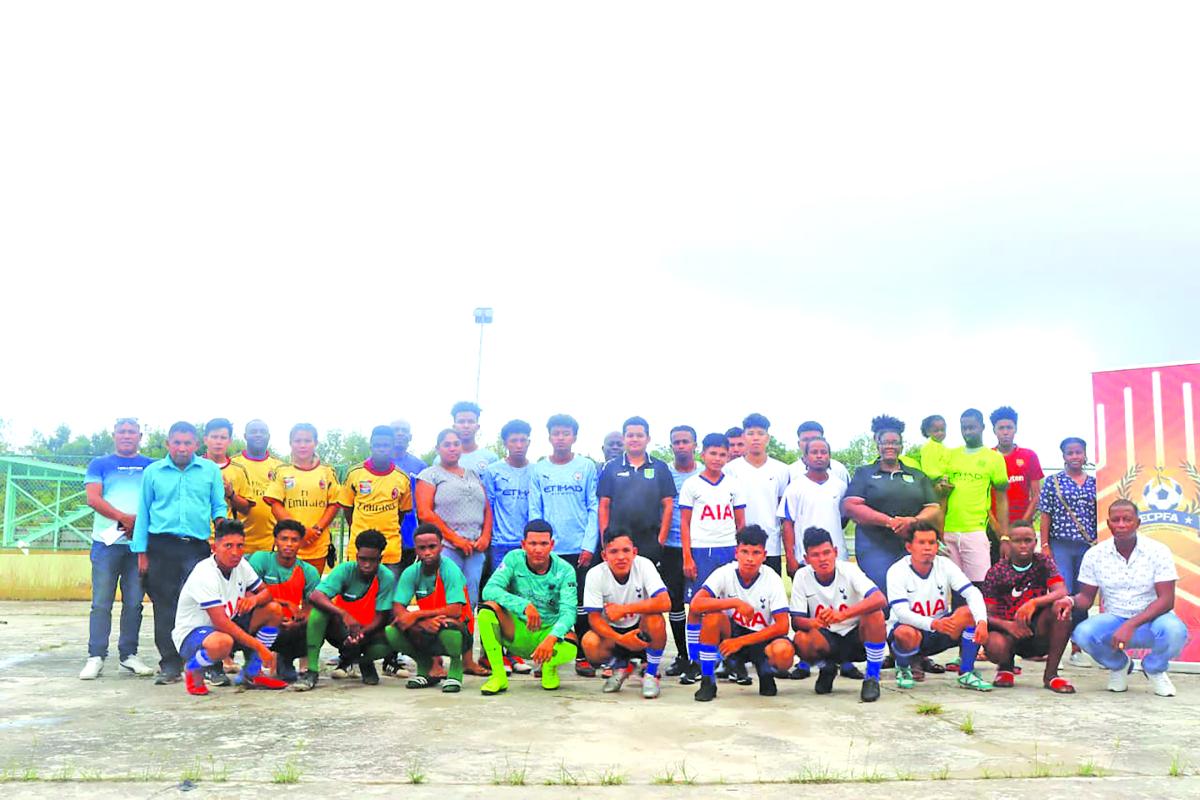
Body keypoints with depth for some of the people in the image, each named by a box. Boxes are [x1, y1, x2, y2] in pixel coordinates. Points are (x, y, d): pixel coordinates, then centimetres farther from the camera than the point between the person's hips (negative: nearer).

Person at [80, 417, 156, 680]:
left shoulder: (151, 466, 14)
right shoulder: (99, 465, 12)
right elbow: (93, 499, -1)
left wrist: (139, 520, -10)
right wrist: (124, 518, -13)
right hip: (106, 541, -1)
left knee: (134, 602, 3)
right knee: (101, 602, -2)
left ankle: (128, 654, 11)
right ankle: (96, 657, 3)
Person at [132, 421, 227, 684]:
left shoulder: (210, 470, 10)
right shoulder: (153, 472, 11)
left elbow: (219, 506, 12)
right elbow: (143, 512, 12)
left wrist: (221, 521, -11)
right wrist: (141, 552, 7)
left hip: (198, 546, -1)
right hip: (162, 546, 1)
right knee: (165, 607, 2)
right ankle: (170, 665, 9)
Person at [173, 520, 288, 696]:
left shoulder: (241, 565, -4)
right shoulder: (205, 575, -27)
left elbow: (267, 593, 5)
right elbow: (221, 623, -31)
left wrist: (255, 599, -21)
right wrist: (260, 647, -30)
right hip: (192, 633, -8)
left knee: (273, 610, -6)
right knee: (223, 643, -41)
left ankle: (251, 674, 3)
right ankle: (193, 669, -6)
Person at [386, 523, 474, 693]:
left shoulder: (450, 569, -18)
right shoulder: (411, 572, -5)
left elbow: (455, 610, -28)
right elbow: (397, 610, -12)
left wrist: (416, 615, -26)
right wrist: (423, 623, -31)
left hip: (457, 634, -4)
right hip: (427, 632, 4)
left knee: (448, 625, -38)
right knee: (392, 633, -20)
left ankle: (455, 670, -6)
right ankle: (425, 666, 8)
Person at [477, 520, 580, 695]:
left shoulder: (565, 571, -10)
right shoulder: (514, 559, -9)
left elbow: (568, 611, -20)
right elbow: (490, 589, -22)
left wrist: (551, 638, -40)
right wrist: (524, 606, -37)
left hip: (549, 632, -1)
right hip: (517, 633, 1)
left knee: (570, 649, -35)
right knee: (488, 608, -27)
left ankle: (549, 666, 4)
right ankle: (498, 676, -17)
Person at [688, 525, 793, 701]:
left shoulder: (773, 580, -14)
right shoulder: (724, 573, -14)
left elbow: (782, 626, -18)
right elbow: (696, 604, -26)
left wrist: (740, 642, -21)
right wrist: (736, 603, -32)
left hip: (761, 638, -1)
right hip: (731, 633, 1)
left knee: (784, 651, -34)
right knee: (713, 616, -31)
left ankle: (766, 671, 5)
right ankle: (707, 681, -16)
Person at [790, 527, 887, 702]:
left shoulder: (849, 570, -17)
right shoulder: (802, 576, -11)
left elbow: (880, 600, -32)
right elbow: (796, 620, -11)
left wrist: (843, 614, -46)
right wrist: (814, 623, -37)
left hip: (858, 636, -2)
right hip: (828, 639, 2)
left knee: (874, 614, -32)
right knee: (801, 640, -30)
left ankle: (872, 678, -15)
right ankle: (827, 668, 6)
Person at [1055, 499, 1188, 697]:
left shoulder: (1157, 551, -10)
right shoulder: (1095, 554, -4)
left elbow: (1167, 600, -17)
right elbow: (1086, 597, 1)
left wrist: (1131, 625, -30)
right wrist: (1071, 601, -25)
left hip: (1150, 620, -1)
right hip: (1114, 620, 1)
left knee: (1174, 631, -36)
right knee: (1083, 633, -30)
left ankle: (1154, 669, 2)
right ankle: (1118, 665, 7)